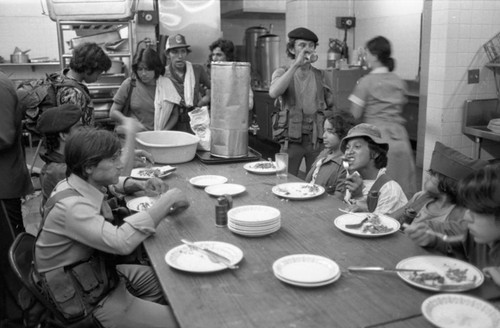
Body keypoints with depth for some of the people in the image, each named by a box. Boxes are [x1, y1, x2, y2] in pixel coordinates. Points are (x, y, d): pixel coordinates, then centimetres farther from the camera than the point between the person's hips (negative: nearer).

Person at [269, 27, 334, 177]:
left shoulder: (319, 75, 10)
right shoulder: (282, 72, 0)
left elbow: (330, 103, 18)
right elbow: (274, 93, -22)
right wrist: (296, 64, -21)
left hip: (317, 138, 3)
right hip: (292, 138, -3)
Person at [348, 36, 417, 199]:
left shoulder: (366, 82, -6)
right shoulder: (399, 82, 10)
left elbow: (355, 114, -6)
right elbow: (400, 107, 14)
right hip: (399, 138, 5)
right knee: (401, 189, 7)